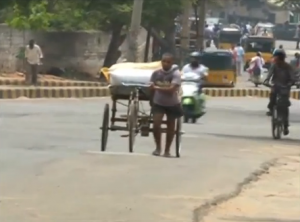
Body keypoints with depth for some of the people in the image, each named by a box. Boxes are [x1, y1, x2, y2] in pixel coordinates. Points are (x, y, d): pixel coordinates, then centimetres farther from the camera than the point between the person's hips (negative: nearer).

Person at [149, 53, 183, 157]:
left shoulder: (176, 74, -18)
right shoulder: (156, 73, -8)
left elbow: (171, 89, -28)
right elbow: (152, 88, 4)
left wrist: (157, 88, -24)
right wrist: (151, 101, 9)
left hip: (172, 104, -2)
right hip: (158, 103, 2)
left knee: (170, 127, 8)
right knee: (156, 124, -14)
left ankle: (167, 150, 20)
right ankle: (158, 147, 3)